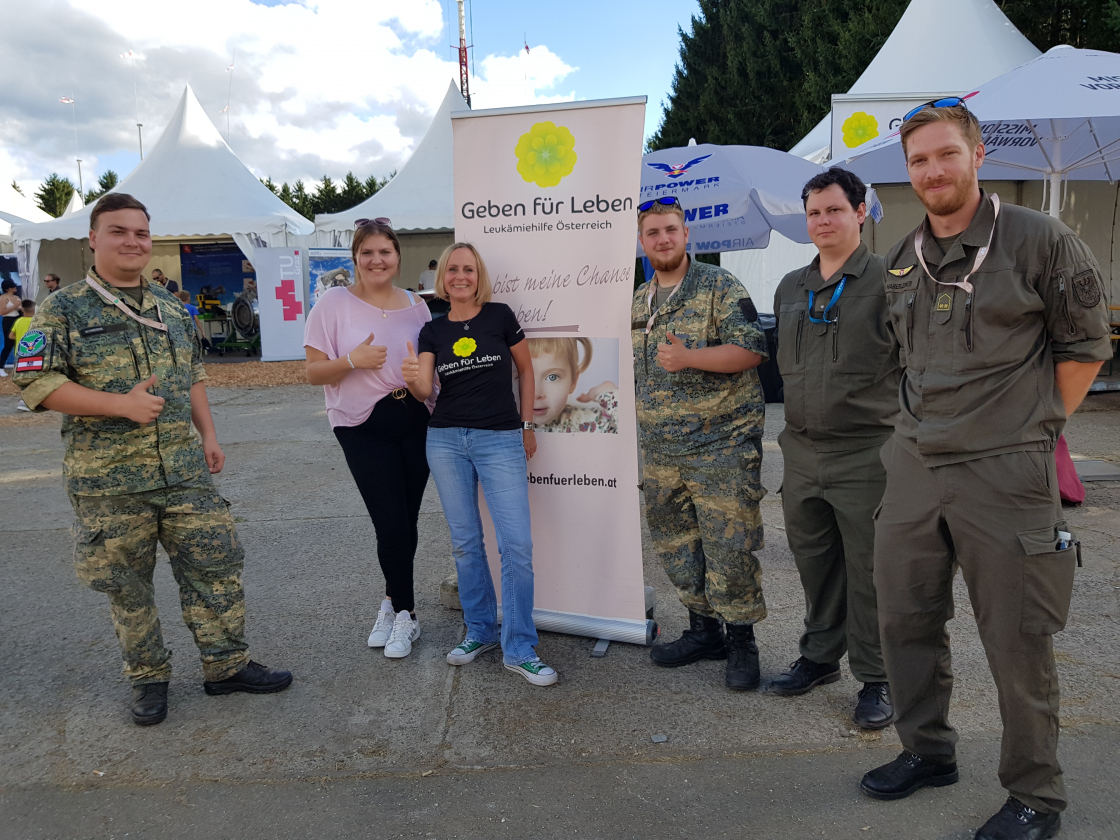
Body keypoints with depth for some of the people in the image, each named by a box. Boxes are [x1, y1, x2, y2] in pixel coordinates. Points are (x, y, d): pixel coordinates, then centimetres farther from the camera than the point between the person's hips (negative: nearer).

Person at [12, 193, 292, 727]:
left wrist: (208, 435, 11)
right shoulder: (63, 310, -4)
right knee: (127, 585, 8)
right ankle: (148, 679, 26)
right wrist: (122, 405, -19)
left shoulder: (171, 307, 12)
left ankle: (226, 665, 20)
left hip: (185, 472, 4)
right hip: (108, 481, -4)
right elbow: (35, 382, -10)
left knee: (216, 566, 5)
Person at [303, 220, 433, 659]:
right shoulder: (334, 303, -3)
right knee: (393, 525, -8)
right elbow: (313, 372, -4)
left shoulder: (415, 305, 8)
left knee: (406, 522, 9)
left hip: (415, 421, 4)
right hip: (364, 428, -4)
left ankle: (393, 603, 31)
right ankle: (405, 614, 13)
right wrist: (353, 360, -21)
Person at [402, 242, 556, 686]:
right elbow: (425, 390, -3)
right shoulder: (433, 330, 7)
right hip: (446, 441, 3)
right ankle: (480, 630, 27)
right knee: (465, 542, 10)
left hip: (501, 439, -3)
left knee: (517, 543, -9)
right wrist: (412, 377, -26)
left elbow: (526, 369, 10)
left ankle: (519, 649, 1)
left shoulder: (499, 316, 1)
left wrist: (527, 425, 7)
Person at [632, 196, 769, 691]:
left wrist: (688, 357, -23)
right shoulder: (637, 302, 14)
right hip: (660, 450, 7)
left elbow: (752, 349, -14)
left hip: (722, 445, -6)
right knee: (675, 544, 12)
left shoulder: (720, 287, -6)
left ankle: (741, 641, 13)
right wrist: (643, 417, 20)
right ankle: (703, 630, 28)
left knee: (729, 547, -3)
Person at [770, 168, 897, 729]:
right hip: (801, 450, 6)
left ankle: (875, 679, 17)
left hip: (866, 453, -6)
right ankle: (820, 656, 33)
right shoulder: (789, 288, 14)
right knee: (814, 563, 16)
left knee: (869, 571, 2)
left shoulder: (888, 280, -5)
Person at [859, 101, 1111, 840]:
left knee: (1017, 639, 4)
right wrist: (927, 420, 14)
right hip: (913, 465, 6)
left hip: (1004, 472, -5)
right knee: (906, 618, 13)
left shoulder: (1039, 241, -7)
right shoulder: (903, 260, 10)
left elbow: (1085, 346, -1)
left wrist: (1036, 426, 0)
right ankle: (928, 752, 33)